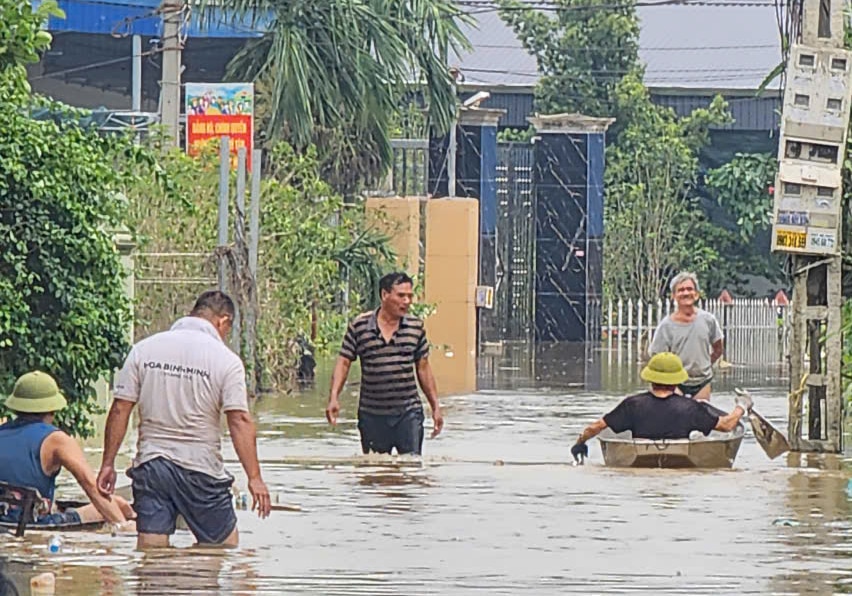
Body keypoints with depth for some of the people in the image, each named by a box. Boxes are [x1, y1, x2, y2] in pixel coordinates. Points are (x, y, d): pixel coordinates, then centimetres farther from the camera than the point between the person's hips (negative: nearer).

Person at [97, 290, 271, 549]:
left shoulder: (144, 348, 4)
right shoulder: (226, 360, -6)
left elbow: (120, 409, 3)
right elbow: (240, 421, -12)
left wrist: (108, 464, 8)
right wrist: (254, 478, -10)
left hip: (150, 466, 3)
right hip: (200, 469, -3)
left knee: (149, 551, 1)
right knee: (226, 545, 11)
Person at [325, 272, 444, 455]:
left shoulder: (416, 327, 5)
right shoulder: (359, 326, -1)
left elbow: (423, 368, 11)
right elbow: (343, 362, 1)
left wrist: (435, 407, 10)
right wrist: (334, 398, -12)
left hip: (408, 414, 1)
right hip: (372, 416, -1)